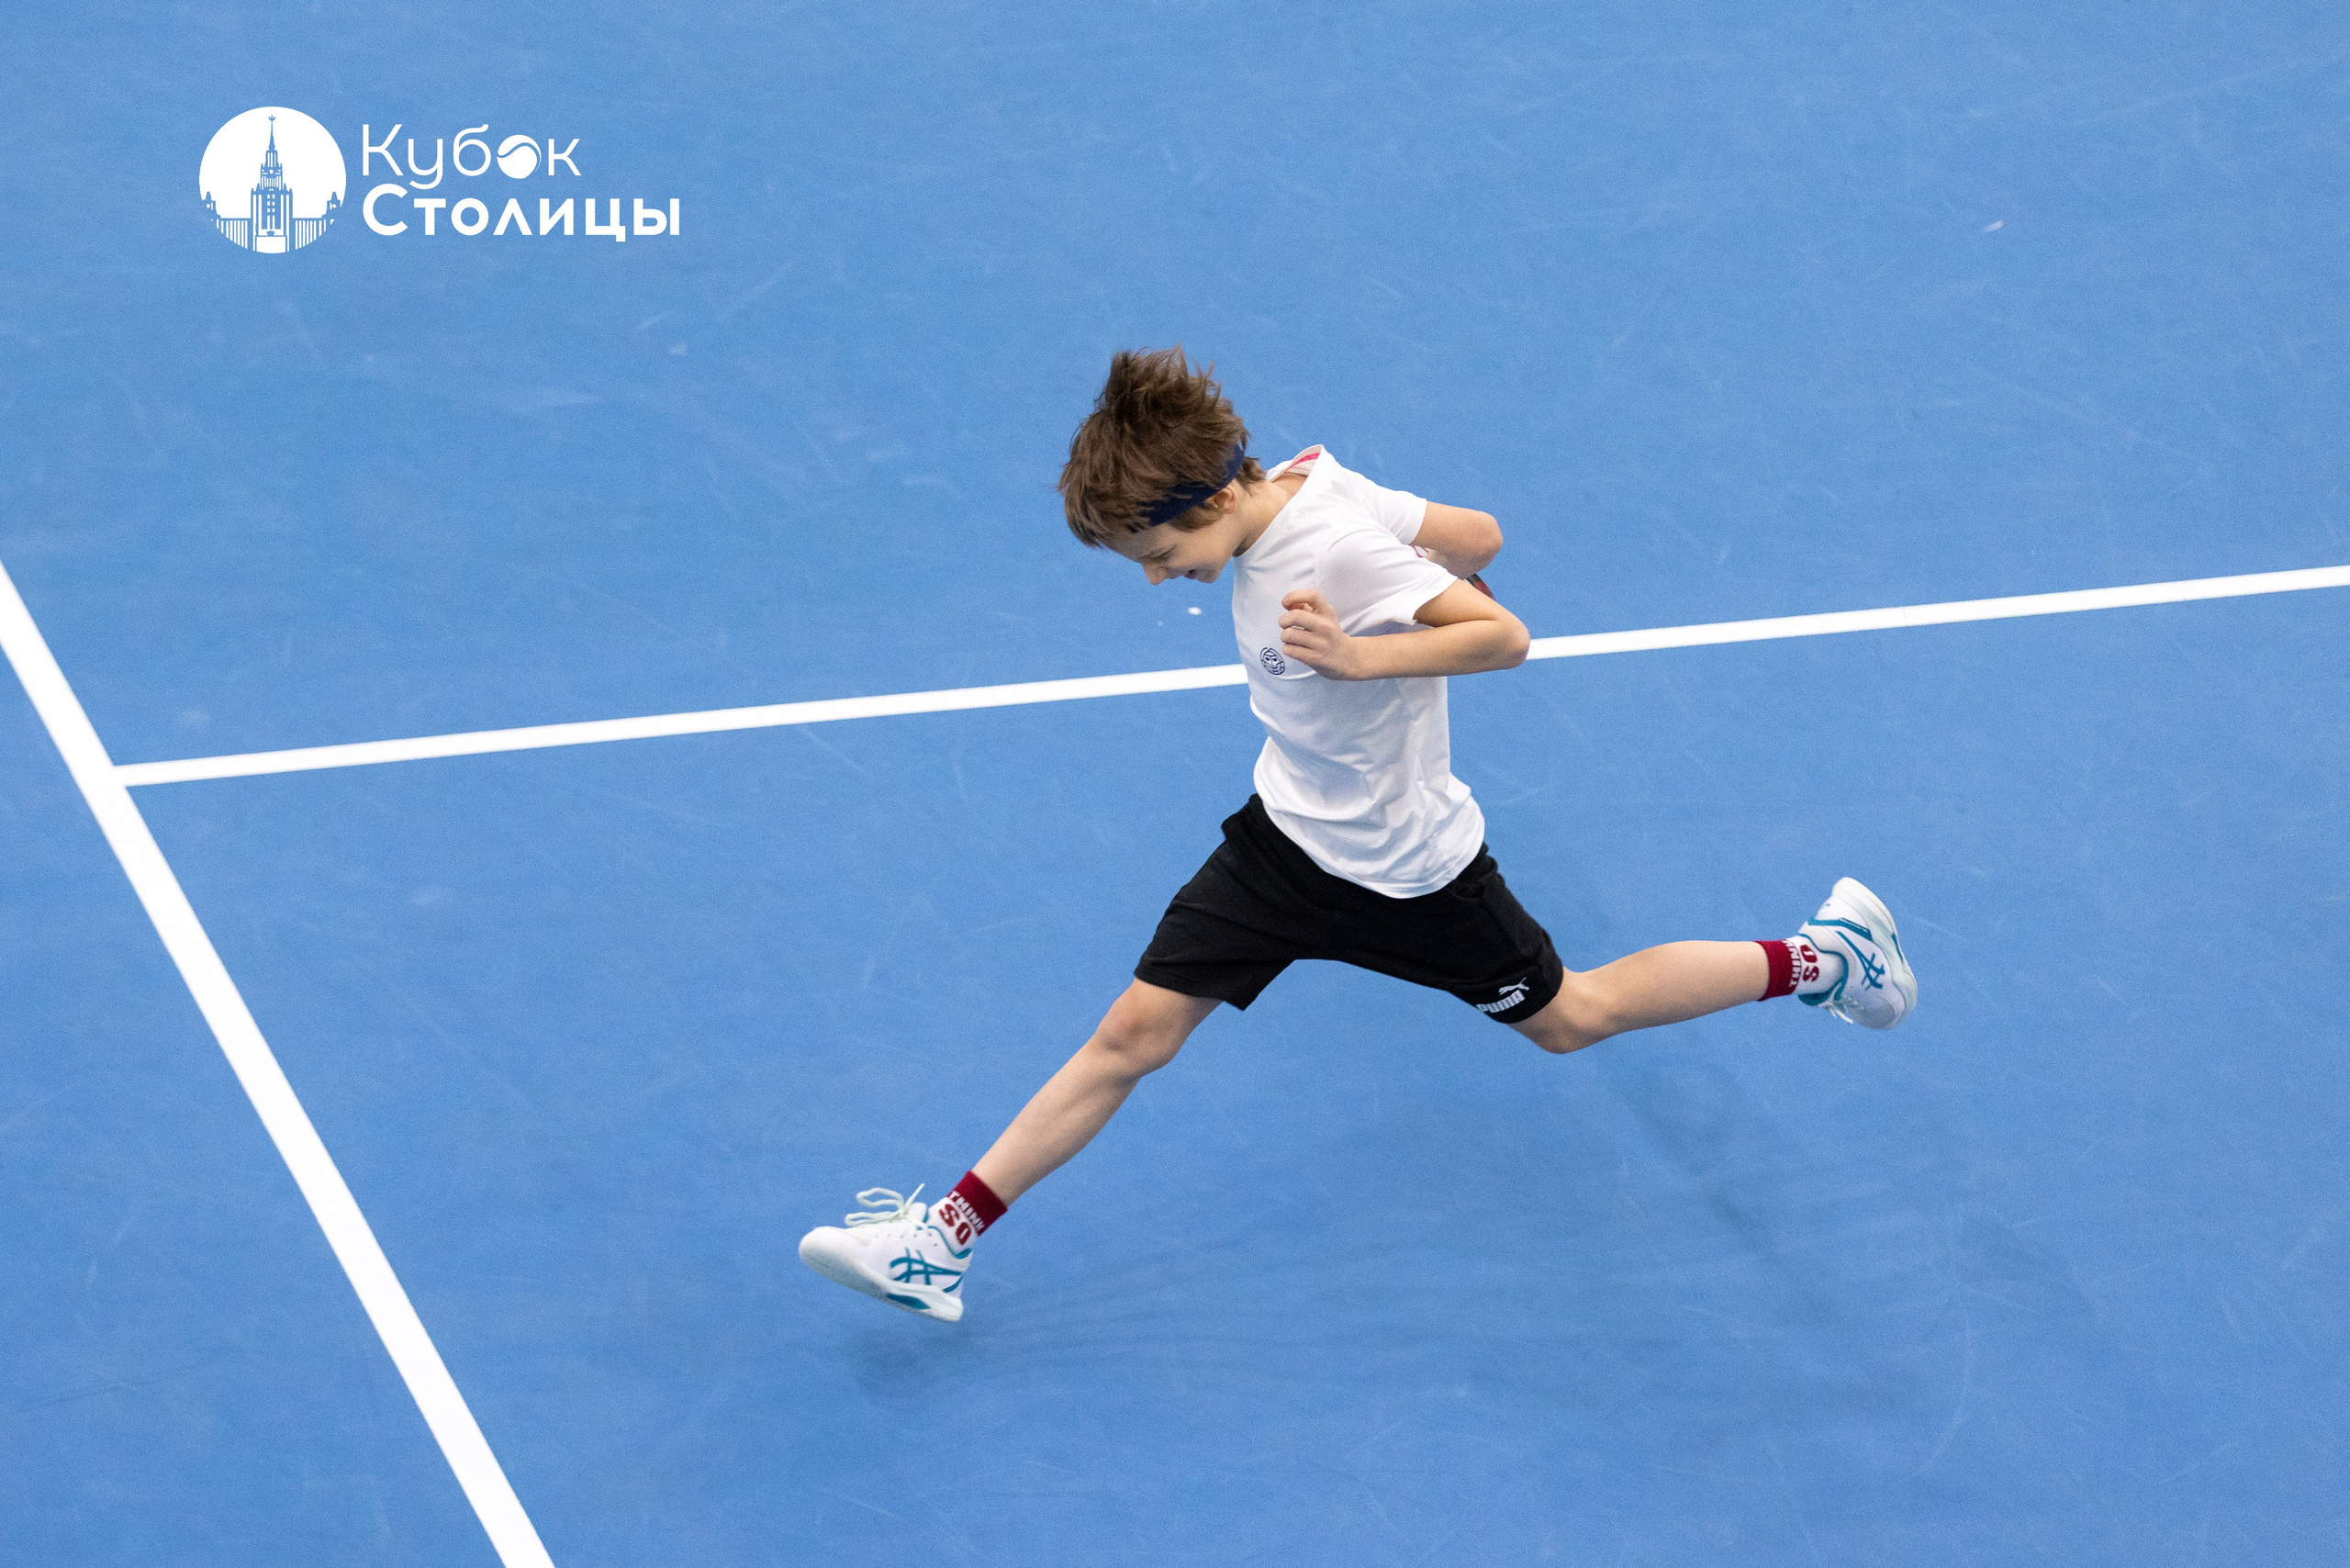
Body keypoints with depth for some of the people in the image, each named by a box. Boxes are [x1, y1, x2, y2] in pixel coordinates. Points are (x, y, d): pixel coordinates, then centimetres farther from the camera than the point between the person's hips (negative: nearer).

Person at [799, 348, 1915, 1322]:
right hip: (1287, 831, 7)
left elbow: (1504, 635, -33)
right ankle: (945, 1241, 5)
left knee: (1568, 1017, 15)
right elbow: (1479, 537, -2)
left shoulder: (1337, 546, -32)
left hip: (1401, 870, -7)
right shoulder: (1303, 482, -9)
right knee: (1134, 1033, 2)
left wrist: (1360, 657, -39)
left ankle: (1818, 960, 34)